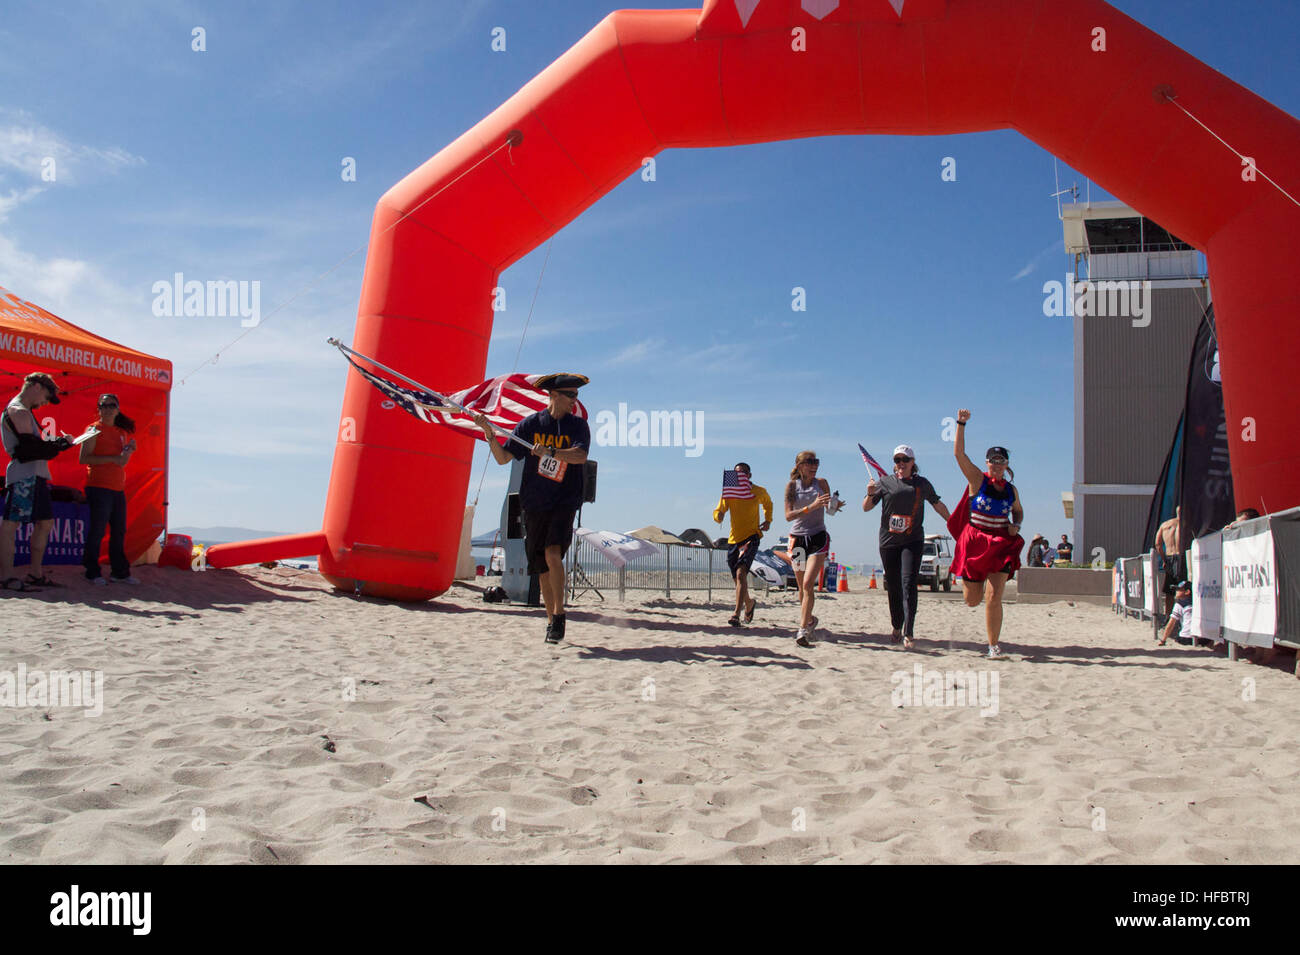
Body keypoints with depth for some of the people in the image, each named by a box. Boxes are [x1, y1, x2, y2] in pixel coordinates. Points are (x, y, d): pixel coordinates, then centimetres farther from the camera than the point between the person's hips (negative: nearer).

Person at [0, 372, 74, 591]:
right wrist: (61, 443, -7)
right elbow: (30, 448, -18)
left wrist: (57, 443, 9)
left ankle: (36, 573, 18)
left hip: (35, 476, 11)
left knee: (45, 522, 12)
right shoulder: (19, 412, -10)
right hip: (23, 475, -11)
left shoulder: (22, 412, 23)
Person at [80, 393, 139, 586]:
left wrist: (130, 450, 4)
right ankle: (92, 572, 4)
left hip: (118, 488, 7)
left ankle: (120, 572, 15)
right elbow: (84, 458, -12)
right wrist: (113, 458, -18)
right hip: (98, 487, -7)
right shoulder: (94, 429, -2)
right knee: (97, 530, -4)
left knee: (119, 531, 8)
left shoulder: (122, 432, 17)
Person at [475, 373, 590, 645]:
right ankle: (552, 621, 18)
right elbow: (503, 458, 5)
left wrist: (550, 452, -30)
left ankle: (559, 613, -9)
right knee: (542, 566, 5)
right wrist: (490, 435, -10)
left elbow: (580, 456, -16)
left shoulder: (578, 425, 2)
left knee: (553, 554, -22)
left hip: (564, 502, -2)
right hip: (534, 503, 2)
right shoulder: (531, 424, 5)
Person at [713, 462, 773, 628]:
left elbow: (768, 503, 25)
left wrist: (768, 520, 10)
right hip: (733, 539, 3)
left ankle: (737, 614, -28)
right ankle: (749, 603, 43)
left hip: (751, 537, -3)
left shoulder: (759, 491, 3)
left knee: (741, 573, -23)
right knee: (738, 579, 12)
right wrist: (719, 515, -25)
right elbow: (717, 513, -1)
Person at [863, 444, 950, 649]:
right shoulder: (885, 482, 6)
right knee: (893, 587, 6)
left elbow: (938, 505, 24)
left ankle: (908, 634, -18)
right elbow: (866, 508, 7)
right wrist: (870, 494, -12)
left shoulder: (922, 484, 9)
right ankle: (896, 628, 26)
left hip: (913, 541, -1)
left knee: (908, 584, -15)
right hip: (888, 541, 1)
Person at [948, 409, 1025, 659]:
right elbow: (959, 453, -14)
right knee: (972, 600, 6)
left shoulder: (1011, 490, 6)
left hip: (1001, 545, 1)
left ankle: (994, 645, 2)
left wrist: (1015, 526, 3)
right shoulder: (977, 480, -5)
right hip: (974, 542, -1)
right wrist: (961, 424, -20)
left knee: (993, 598, -10)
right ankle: (969, 580, 44)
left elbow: (1018, 511, 24)